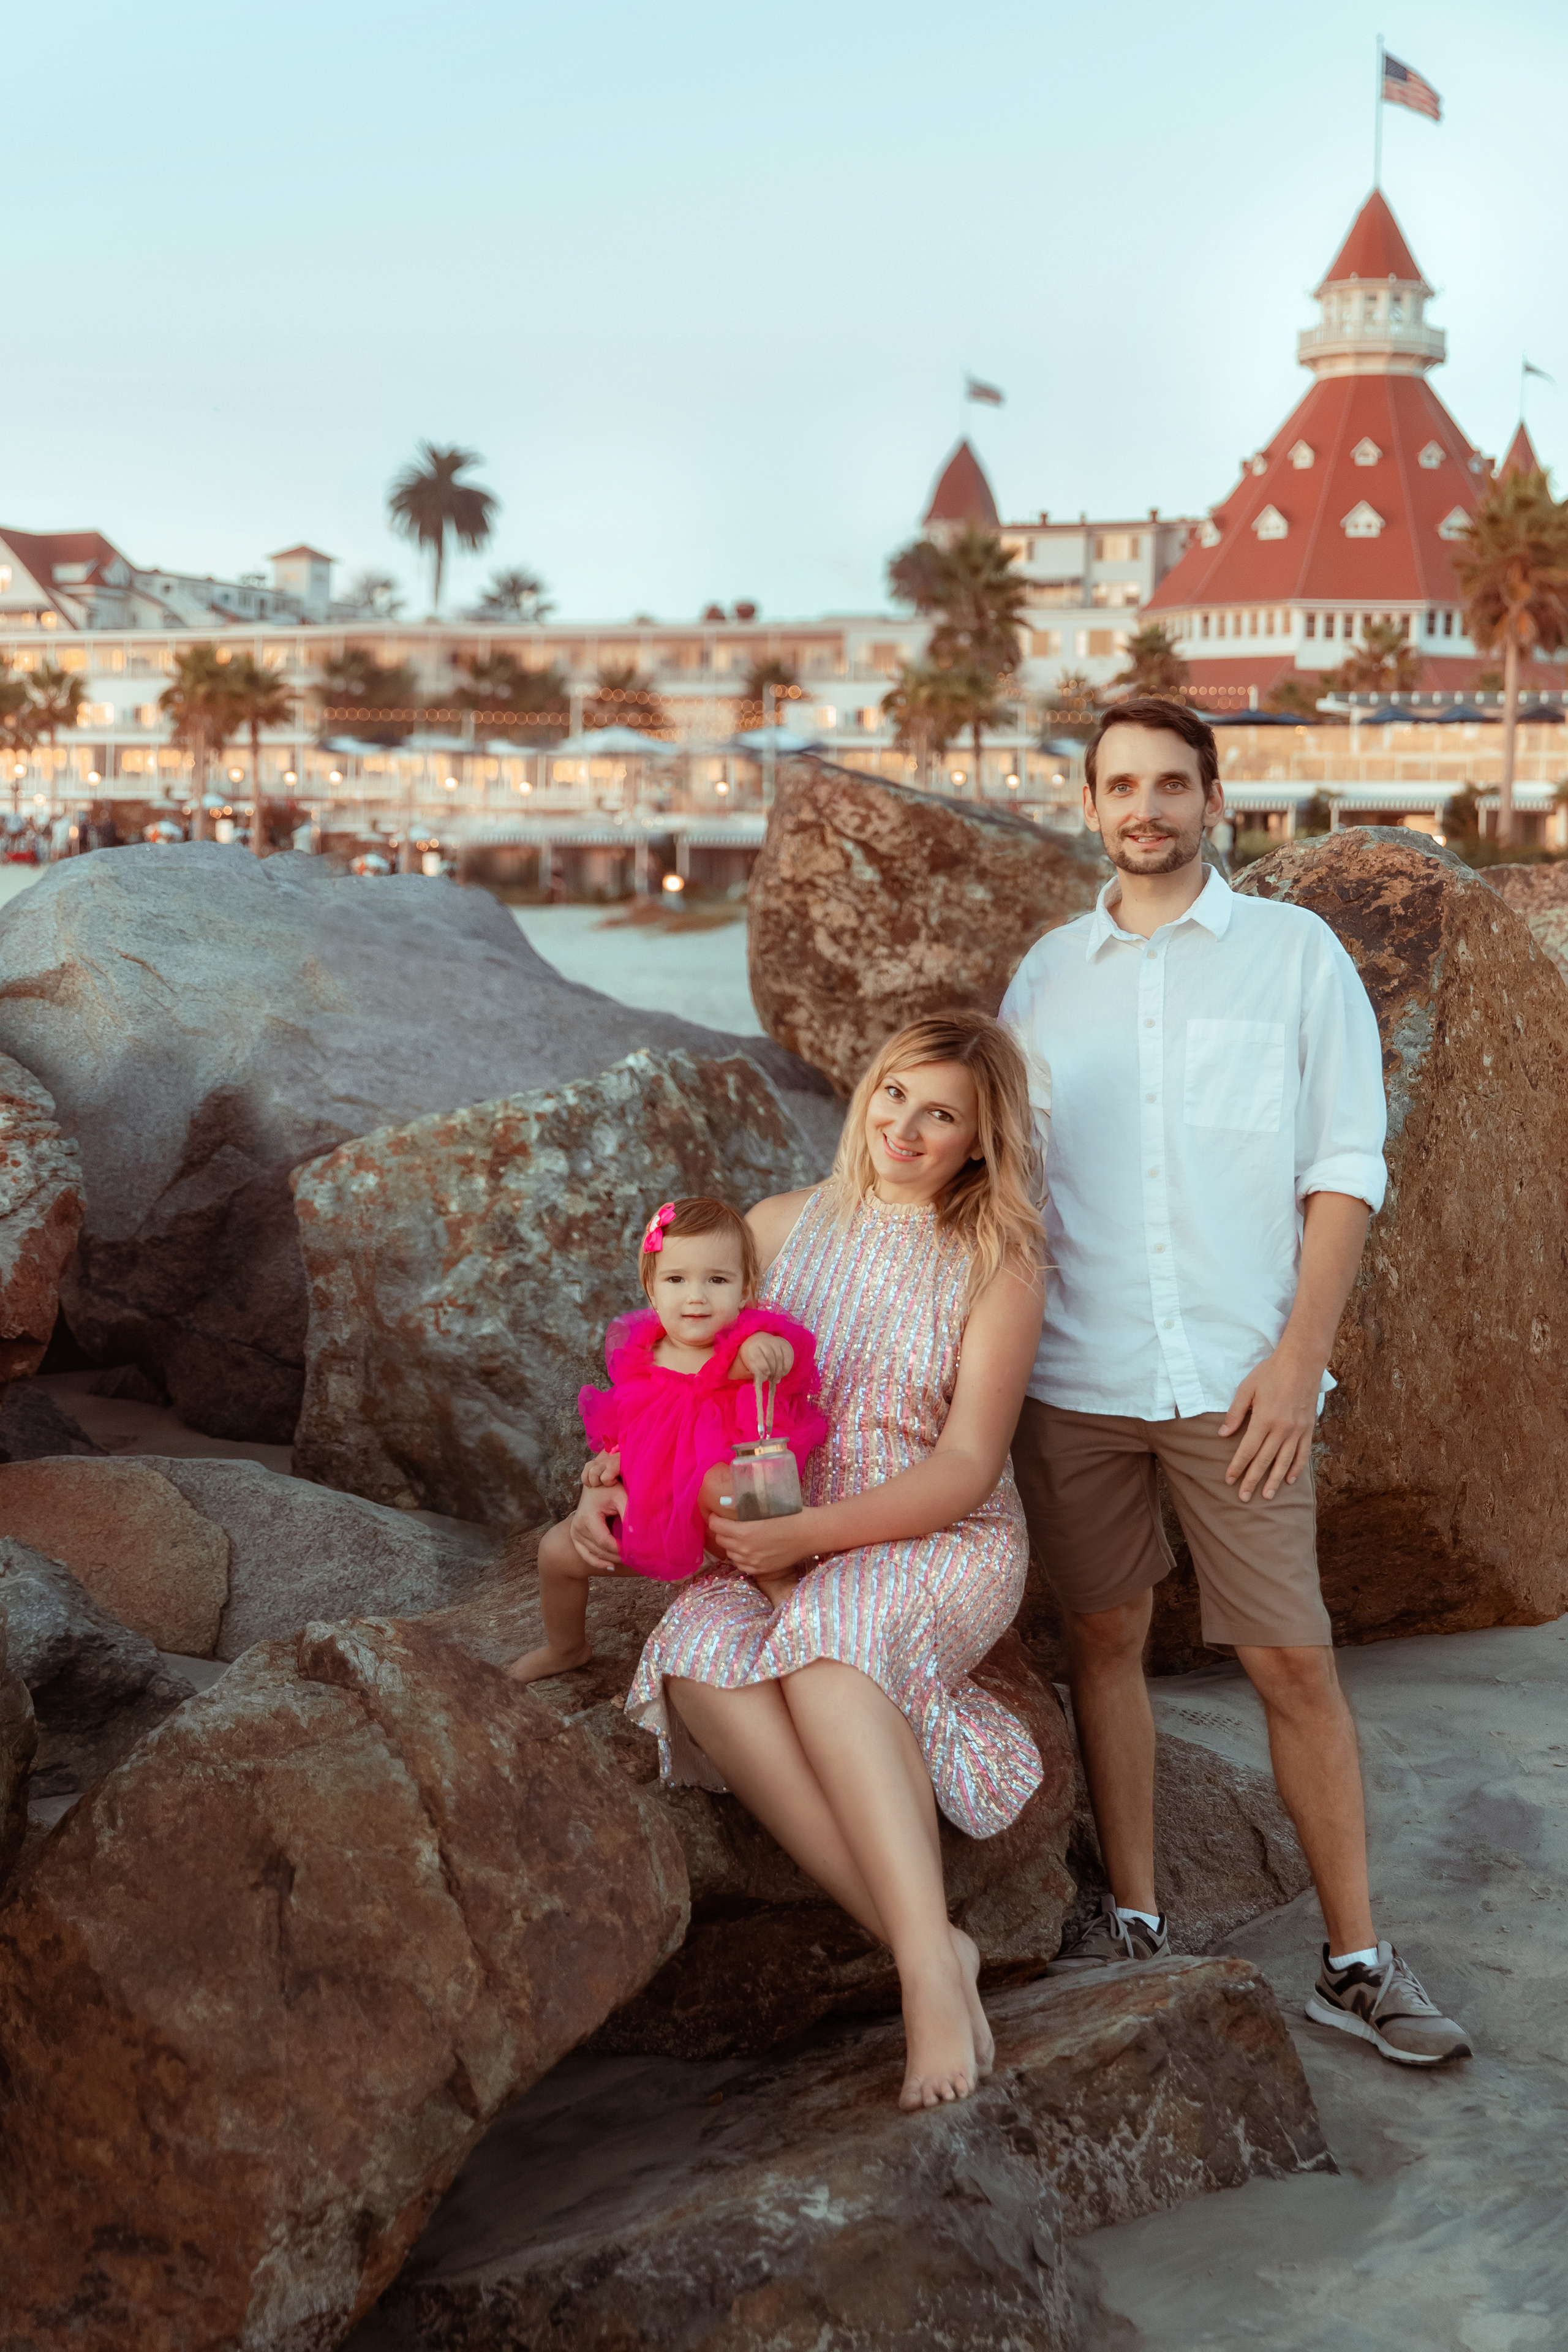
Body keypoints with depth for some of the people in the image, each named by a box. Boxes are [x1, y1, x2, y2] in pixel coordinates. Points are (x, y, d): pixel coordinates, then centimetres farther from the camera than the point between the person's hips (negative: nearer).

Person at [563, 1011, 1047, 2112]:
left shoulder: (997, 1267, 0)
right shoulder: (783, 1226, 10)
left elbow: (966, 1467, -7)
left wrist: (809, 1535, -19)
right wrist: (609, 1481, -4)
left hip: (943, 1546, -3)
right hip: (775, 1551, 3)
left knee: (823, 1638, -39)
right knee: (699, 1658, -33)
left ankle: (930, 1968, -42)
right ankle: (932, 1945, -37)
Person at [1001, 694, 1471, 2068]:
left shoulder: (1296, 952, 4)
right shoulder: (1046, 977, 11)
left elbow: (1346, 1172, 1)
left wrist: (1298, 1357, -9)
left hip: (1238, 1379, -3)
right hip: (1074, 1376, 3)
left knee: (1294, 1661, -3)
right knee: (1104, 1642, 8)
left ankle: (1358, 1961, 7)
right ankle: (1134, 1922, 21)